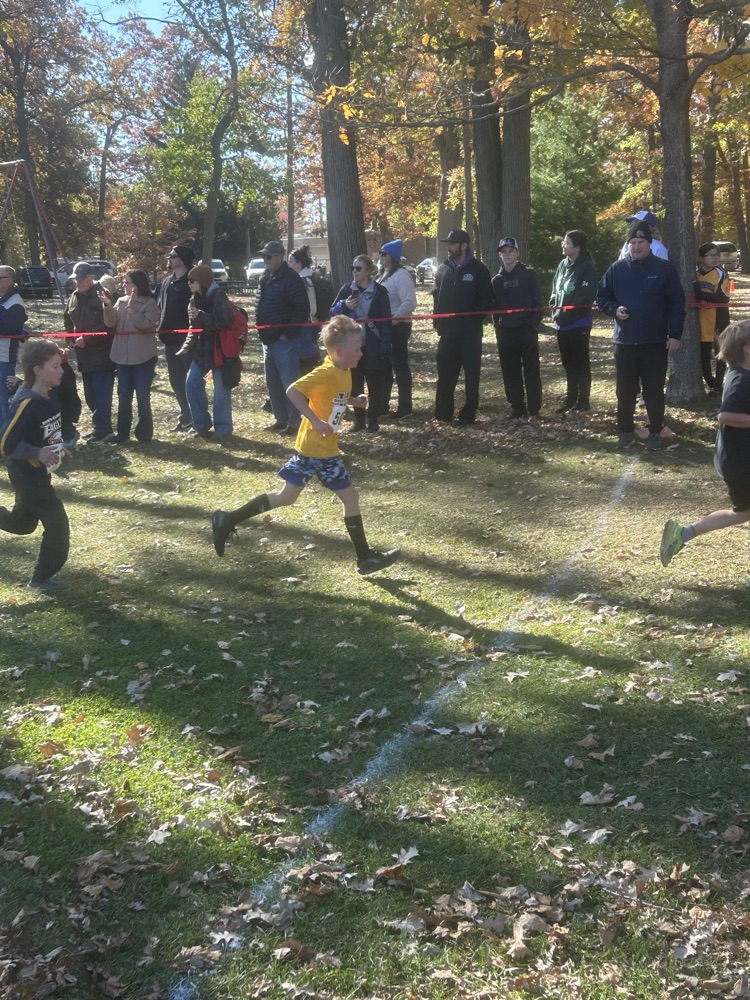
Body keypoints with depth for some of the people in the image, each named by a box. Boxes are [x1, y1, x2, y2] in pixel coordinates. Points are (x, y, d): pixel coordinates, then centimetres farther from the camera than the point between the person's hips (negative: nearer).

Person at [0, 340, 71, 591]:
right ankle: (41, 578, 13)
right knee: (57, 523, -3)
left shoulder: (51, 396, -1)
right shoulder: (26, 404, -27)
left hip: (40, 472, 9)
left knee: (22, 523, 23)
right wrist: (38, 453, -31)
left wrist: (58, 448, 8)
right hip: (26, 474, -9)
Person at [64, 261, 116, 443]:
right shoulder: (74, 298, 12)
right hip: (84, 356, 8)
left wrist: (87, 339, -18)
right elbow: (67, 321, 25)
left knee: (102, 394, -7)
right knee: (90, 395, 13)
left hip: (102, 355, -8)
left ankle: (103, 429, -3)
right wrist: (73, 338, 8)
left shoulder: (102, 297, -13)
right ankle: (100, 427, 23)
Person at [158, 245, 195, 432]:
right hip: (170, 340, 8)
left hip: (186, 340, -8)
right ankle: (185, 417, 21)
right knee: (176, 382, 12)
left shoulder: (191, 283, -10)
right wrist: (162, 329, 9)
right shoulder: (167, 282, 15)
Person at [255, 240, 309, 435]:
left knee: (289, 383, -5)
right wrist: (260, 329, 12)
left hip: (284, 341, -9)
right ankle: (281, 419, 24)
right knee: (273, 383, 14)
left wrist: (288, 333, -17)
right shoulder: (265, 279, 14)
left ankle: (294, 422, 1)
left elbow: (303, 309, -18)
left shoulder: (290, 278, -13)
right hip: (268, 340, 9)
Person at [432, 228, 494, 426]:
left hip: (470, 333, -4)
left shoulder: (478, 269, -4)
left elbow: (487, 301, -5)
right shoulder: (443, 269, 10)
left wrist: (474, 320, -13)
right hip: (447, 333, 4)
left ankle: (468, 415, 9)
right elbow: (437, 297, 14)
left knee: (471, 376, 4)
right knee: (445, 374, 7)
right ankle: (443, 413, 16)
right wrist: (438, 322, 3)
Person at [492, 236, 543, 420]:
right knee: (510, 372, 5)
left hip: (527, 329, -3)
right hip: (505, 331, 4)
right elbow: (495, 306, 13)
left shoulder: (528, 274, 1)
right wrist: (497, 326, 1)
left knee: (531, 371, -1)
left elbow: (537, 301, -2)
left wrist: (535, 324, -10)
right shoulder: (497, 280, 11)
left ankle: (534, 409, 2)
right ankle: (517, 408, 13)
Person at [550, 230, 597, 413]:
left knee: (581, 363, 0)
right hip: (562, 323, 7)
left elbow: (585, 297, -18)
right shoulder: (563, 264, 10)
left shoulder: (586, 267, -12)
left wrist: (567, 314, -16)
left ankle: (583, 402, 6)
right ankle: (571, 399, 23)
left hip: (579, 323, -7)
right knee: (568, 363, 14)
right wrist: (555, 311, 2)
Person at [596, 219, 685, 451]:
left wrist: (675, 335, -6)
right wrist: (614, 309, -10)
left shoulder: (664, 268, -2)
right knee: (625, 391, 8)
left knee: (654, 391, 4)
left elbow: (677, 302, -1)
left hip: (655, 343, -2)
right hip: (624, 341, 2)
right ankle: (626, 431, 21)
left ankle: (655, 433, 16)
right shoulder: (617, 269, 3)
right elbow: (601, 297, 11)